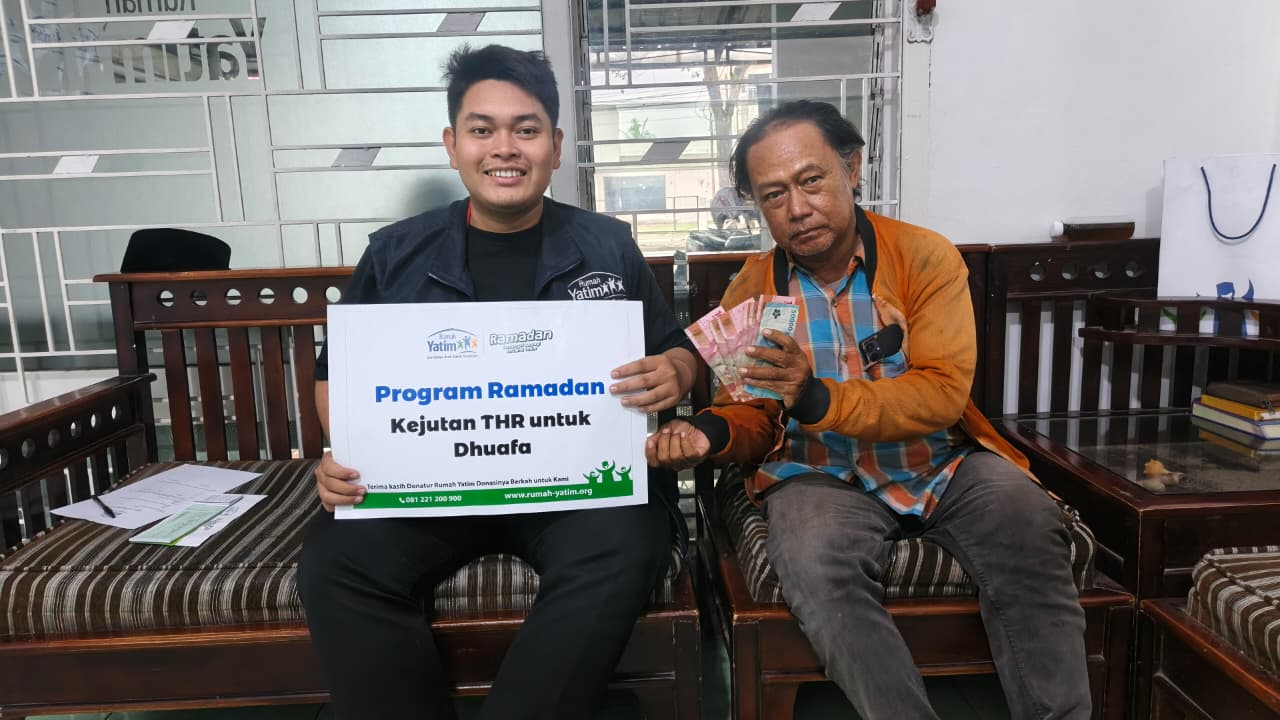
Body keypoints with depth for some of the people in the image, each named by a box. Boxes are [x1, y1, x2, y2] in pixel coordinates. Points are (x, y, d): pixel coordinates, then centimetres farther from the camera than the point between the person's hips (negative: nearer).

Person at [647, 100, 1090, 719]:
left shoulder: (926, 257, -6)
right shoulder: (750, 290, 0)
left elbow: (942, 393, -16)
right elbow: (754, 420, 6)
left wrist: (818, 398, -32)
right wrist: (714, 432, -19)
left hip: (943, 462, 1)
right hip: (823, 475, 0)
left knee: (1029, 529, -29)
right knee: (815, 563, -32)